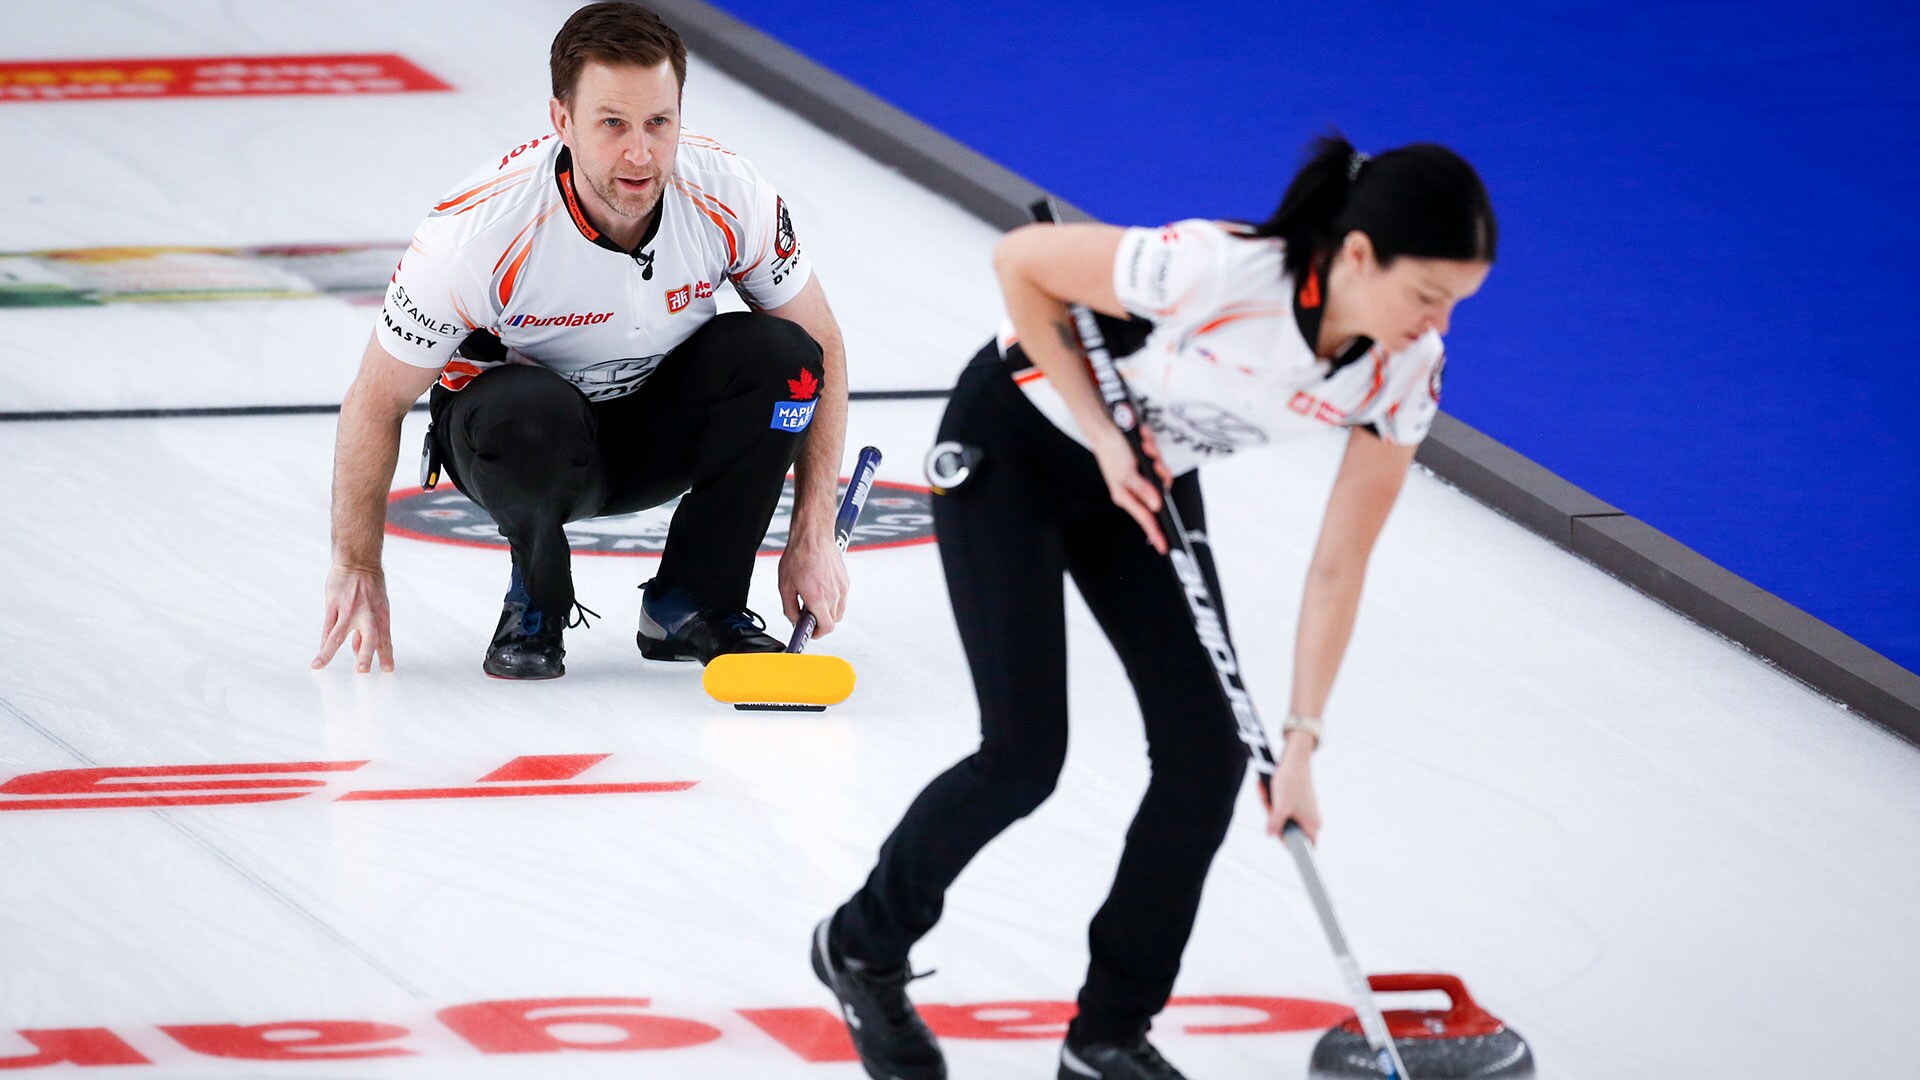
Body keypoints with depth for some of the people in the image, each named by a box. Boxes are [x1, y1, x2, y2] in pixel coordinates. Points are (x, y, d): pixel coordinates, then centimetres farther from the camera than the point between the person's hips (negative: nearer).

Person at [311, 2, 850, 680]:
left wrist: (813, 538, -13)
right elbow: (376, 402, -17)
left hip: (660, 432, 3)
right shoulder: (480, 229, -31)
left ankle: (692, 605, -8)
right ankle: (536, 604, -7)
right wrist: (357, 571, -12)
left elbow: (822, 352, -7)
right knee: (526, 412, -39)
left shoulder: (730, 197, -23)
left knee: (776, 355, -26)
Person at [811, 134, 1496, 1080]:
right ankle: (863, 947, 19)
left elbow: (1338, 567, -12)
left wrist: (1300, 744, -15)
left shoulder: (1405, 372, -20)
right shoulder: (1217, 269, -38)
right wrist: (1103, 433, -21)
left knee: (1208, 751, -6)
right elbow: (1020, 261, -23)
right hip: (1012, 446, -6)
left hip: (1145, 477, 6)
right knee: (1025, 756, -8)